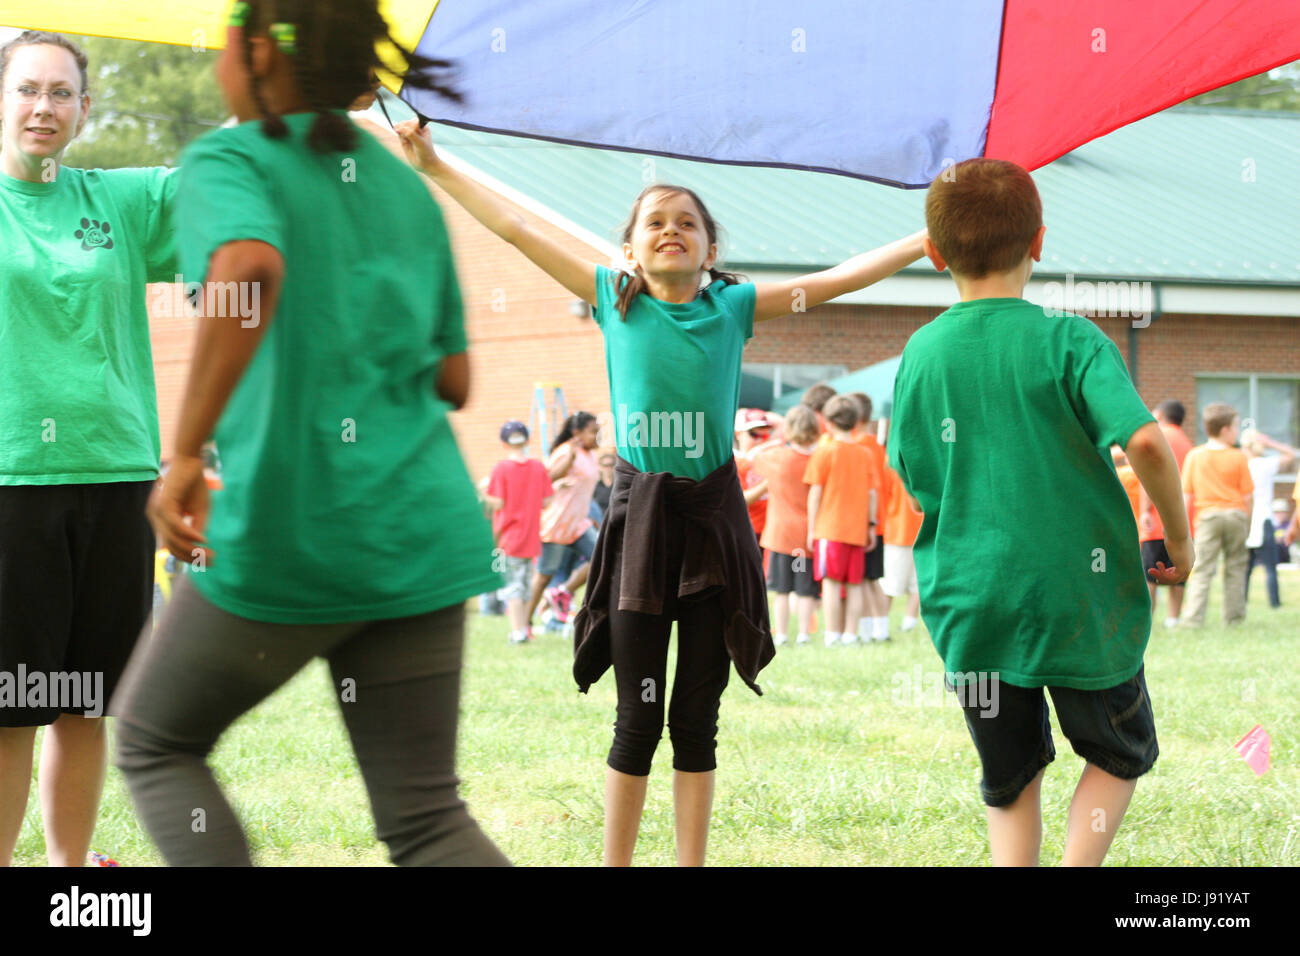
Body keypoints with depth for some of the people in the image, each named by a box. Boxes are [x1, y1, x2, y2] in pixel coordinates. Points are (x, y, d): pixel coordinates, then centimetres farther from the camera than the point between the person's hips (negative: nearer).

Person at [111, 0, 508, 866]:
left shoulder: (230, 162, -4)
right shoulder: (407, 188, 14)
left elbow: (249, 268, -28)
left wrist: (187, 453, -25)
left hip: (286, 536, -5)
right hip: (427, 536, 5)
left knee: (153, 741, 18)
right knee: (425, 816, 7)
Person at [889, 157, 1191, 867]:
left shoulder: (923, 353, 1)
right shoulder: (1070, 341, -9)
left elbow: (913, 479, 8)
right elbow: (1144, 441, -21)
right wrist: (1178, 536, -6)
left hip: (970, 604, 3)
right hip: (1081, 599, -2)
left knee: (1009, 781, 17)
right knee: (1120, 754, 19)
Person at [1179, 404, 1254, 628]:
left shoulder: (1194, 456, 2)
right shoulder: (1238, 458, -1)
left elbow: (1187, 494, 3)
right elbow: (1248, 495, 1)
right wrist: (1247, 521, 13)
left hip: (1207, 515, 0)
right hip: (1236, 514, 0)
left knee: (1202, 569, -4)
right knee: (1235, 567, 11)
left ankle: (1193, 617, -14)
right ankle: (1234, 615, 14)